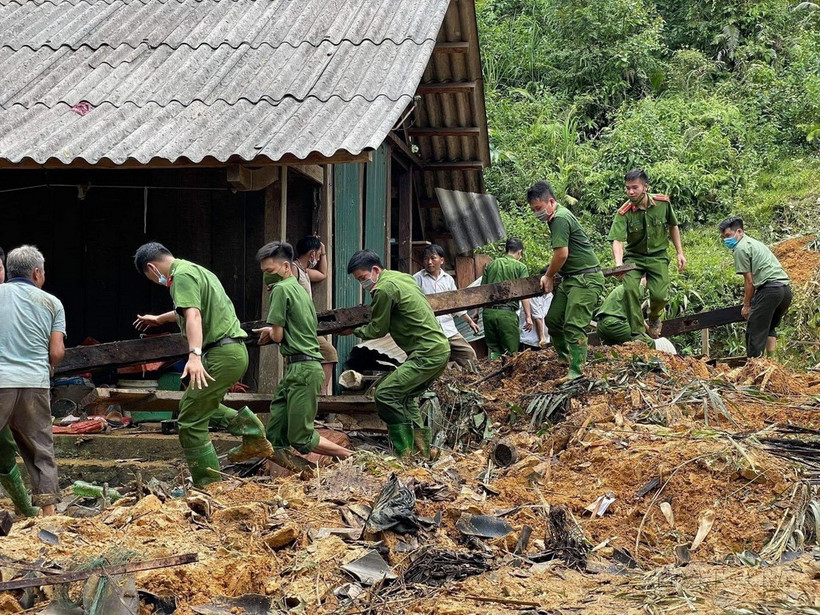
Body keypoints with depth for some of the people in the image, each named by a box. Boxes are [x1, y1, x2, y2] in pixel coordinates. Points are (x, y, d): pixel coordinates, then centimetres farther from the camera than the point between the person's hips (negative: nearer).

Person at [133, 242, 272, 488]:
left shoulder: (182, 275, -10)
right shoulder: (196, 270, 22)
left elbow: (193, 315, -27)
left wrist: (194, 355, -40)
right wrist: (160, 319, 58)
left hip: (222, 354, -10)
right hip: (235, 351, 10)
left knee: (191, 421, -6)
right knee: (197, 404, 23)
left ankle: (208, 486, -5)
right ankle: (248, 427, 10)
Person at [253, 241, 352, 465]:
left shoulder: (281, 289, -8)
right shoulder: (300, 289, 21)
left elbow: (277, 336, -9)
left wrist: (270, 332, 12)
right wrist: (273, 330, 24)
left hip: (302, 369, -10)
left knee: (301, 439, -8)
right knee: (275, 439, 5)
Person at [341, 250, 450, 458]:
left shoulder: (384, 289, -12)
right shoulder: (404, 278, 17)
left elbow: (377, 330, -5)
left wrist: (354, 331, 13)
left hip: (427, 354, -10)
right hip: (441, 349, 10)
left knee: (385, 394, -11)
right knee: (405, 397, 20)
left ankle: (405, 453, -10)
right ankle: (422, 447, 20)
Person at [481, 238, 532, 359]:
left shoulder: (490, 265, 14)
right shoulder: (520, 267, 3)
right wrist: (528, 316, -2)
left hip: (489, 311, 4)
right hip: (507, 312, -4)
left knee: (494, 349, 10)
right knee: (511, 351, 1)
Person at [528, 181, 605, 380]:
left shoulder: (560, 218, -16)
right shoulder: (556, 217, 15)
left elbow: (561, 254, -21)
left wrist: (548, 276, -6)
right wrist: (551, 276, 11)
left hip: (586, 279, -10)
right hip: (570, 278, 10)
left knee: (574, 326, -14)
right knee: (553, 319, 13)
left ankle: (576, 371, -13)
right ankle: (565, 357, 29)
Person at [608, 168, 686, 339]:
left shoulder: (663, 203, -8)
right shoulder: (624, 213, -16)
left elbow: (673, 227, 9)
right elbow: (617, 240, -25)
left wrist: (680, 253, 8)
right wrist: (618, 264, -43)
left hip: (658, 256, 1)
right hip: (634, 257, -1)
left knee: (659, 295, -15)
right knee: (630, 289, -25)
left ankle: (654, 318, 22)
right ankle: (637, 333, -13)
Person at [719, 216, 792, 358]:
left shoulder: (740, 248, -2)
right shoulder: (754, 243, 27)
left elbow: (749, 281, -3)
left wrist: (746, 305, 6)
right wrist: (752, 300, 21)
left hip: (770, 288, -9)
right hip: (786, 288, 9)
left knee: (755, 331, -5)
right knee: (770, 327, 22)